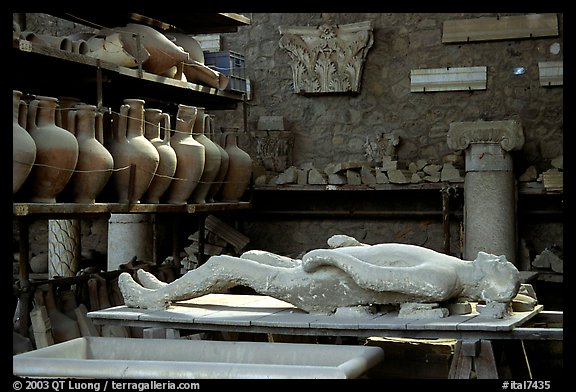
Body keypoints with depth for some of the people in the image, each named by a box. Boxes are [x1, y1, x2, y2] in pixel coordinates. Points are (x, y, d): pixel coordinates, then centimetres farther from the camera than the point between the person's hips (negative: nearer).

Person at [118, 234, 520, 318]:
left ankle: (153, 298, 26)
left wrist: (331, 256, -21)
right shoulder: (456, 268, -1)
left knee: (223, 265, 2)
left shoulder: (441, 282, -31)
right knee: (253, 256, 23)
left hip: (319, 287, -9)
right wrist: (357, 246, 15)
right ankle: (169, 290, 41)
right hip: (332, 266, 10)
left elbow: (372, 278, -33)